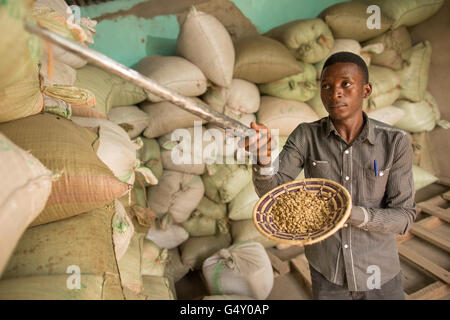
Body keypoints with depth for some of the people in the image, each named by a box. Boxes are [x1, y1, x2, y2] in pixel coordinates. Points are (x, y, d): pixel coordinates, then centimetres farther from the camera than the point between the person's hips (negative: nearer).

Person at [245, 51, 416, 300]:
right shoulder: (306, 136, -14)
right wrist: (263, 155, -44)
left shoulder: (395, 142, -16)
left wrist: (352, 214, -35)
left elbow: (403, 217, -15)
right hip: (325, 270, 1)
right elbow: (270, 191, -22)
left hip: (378, 272, 0)